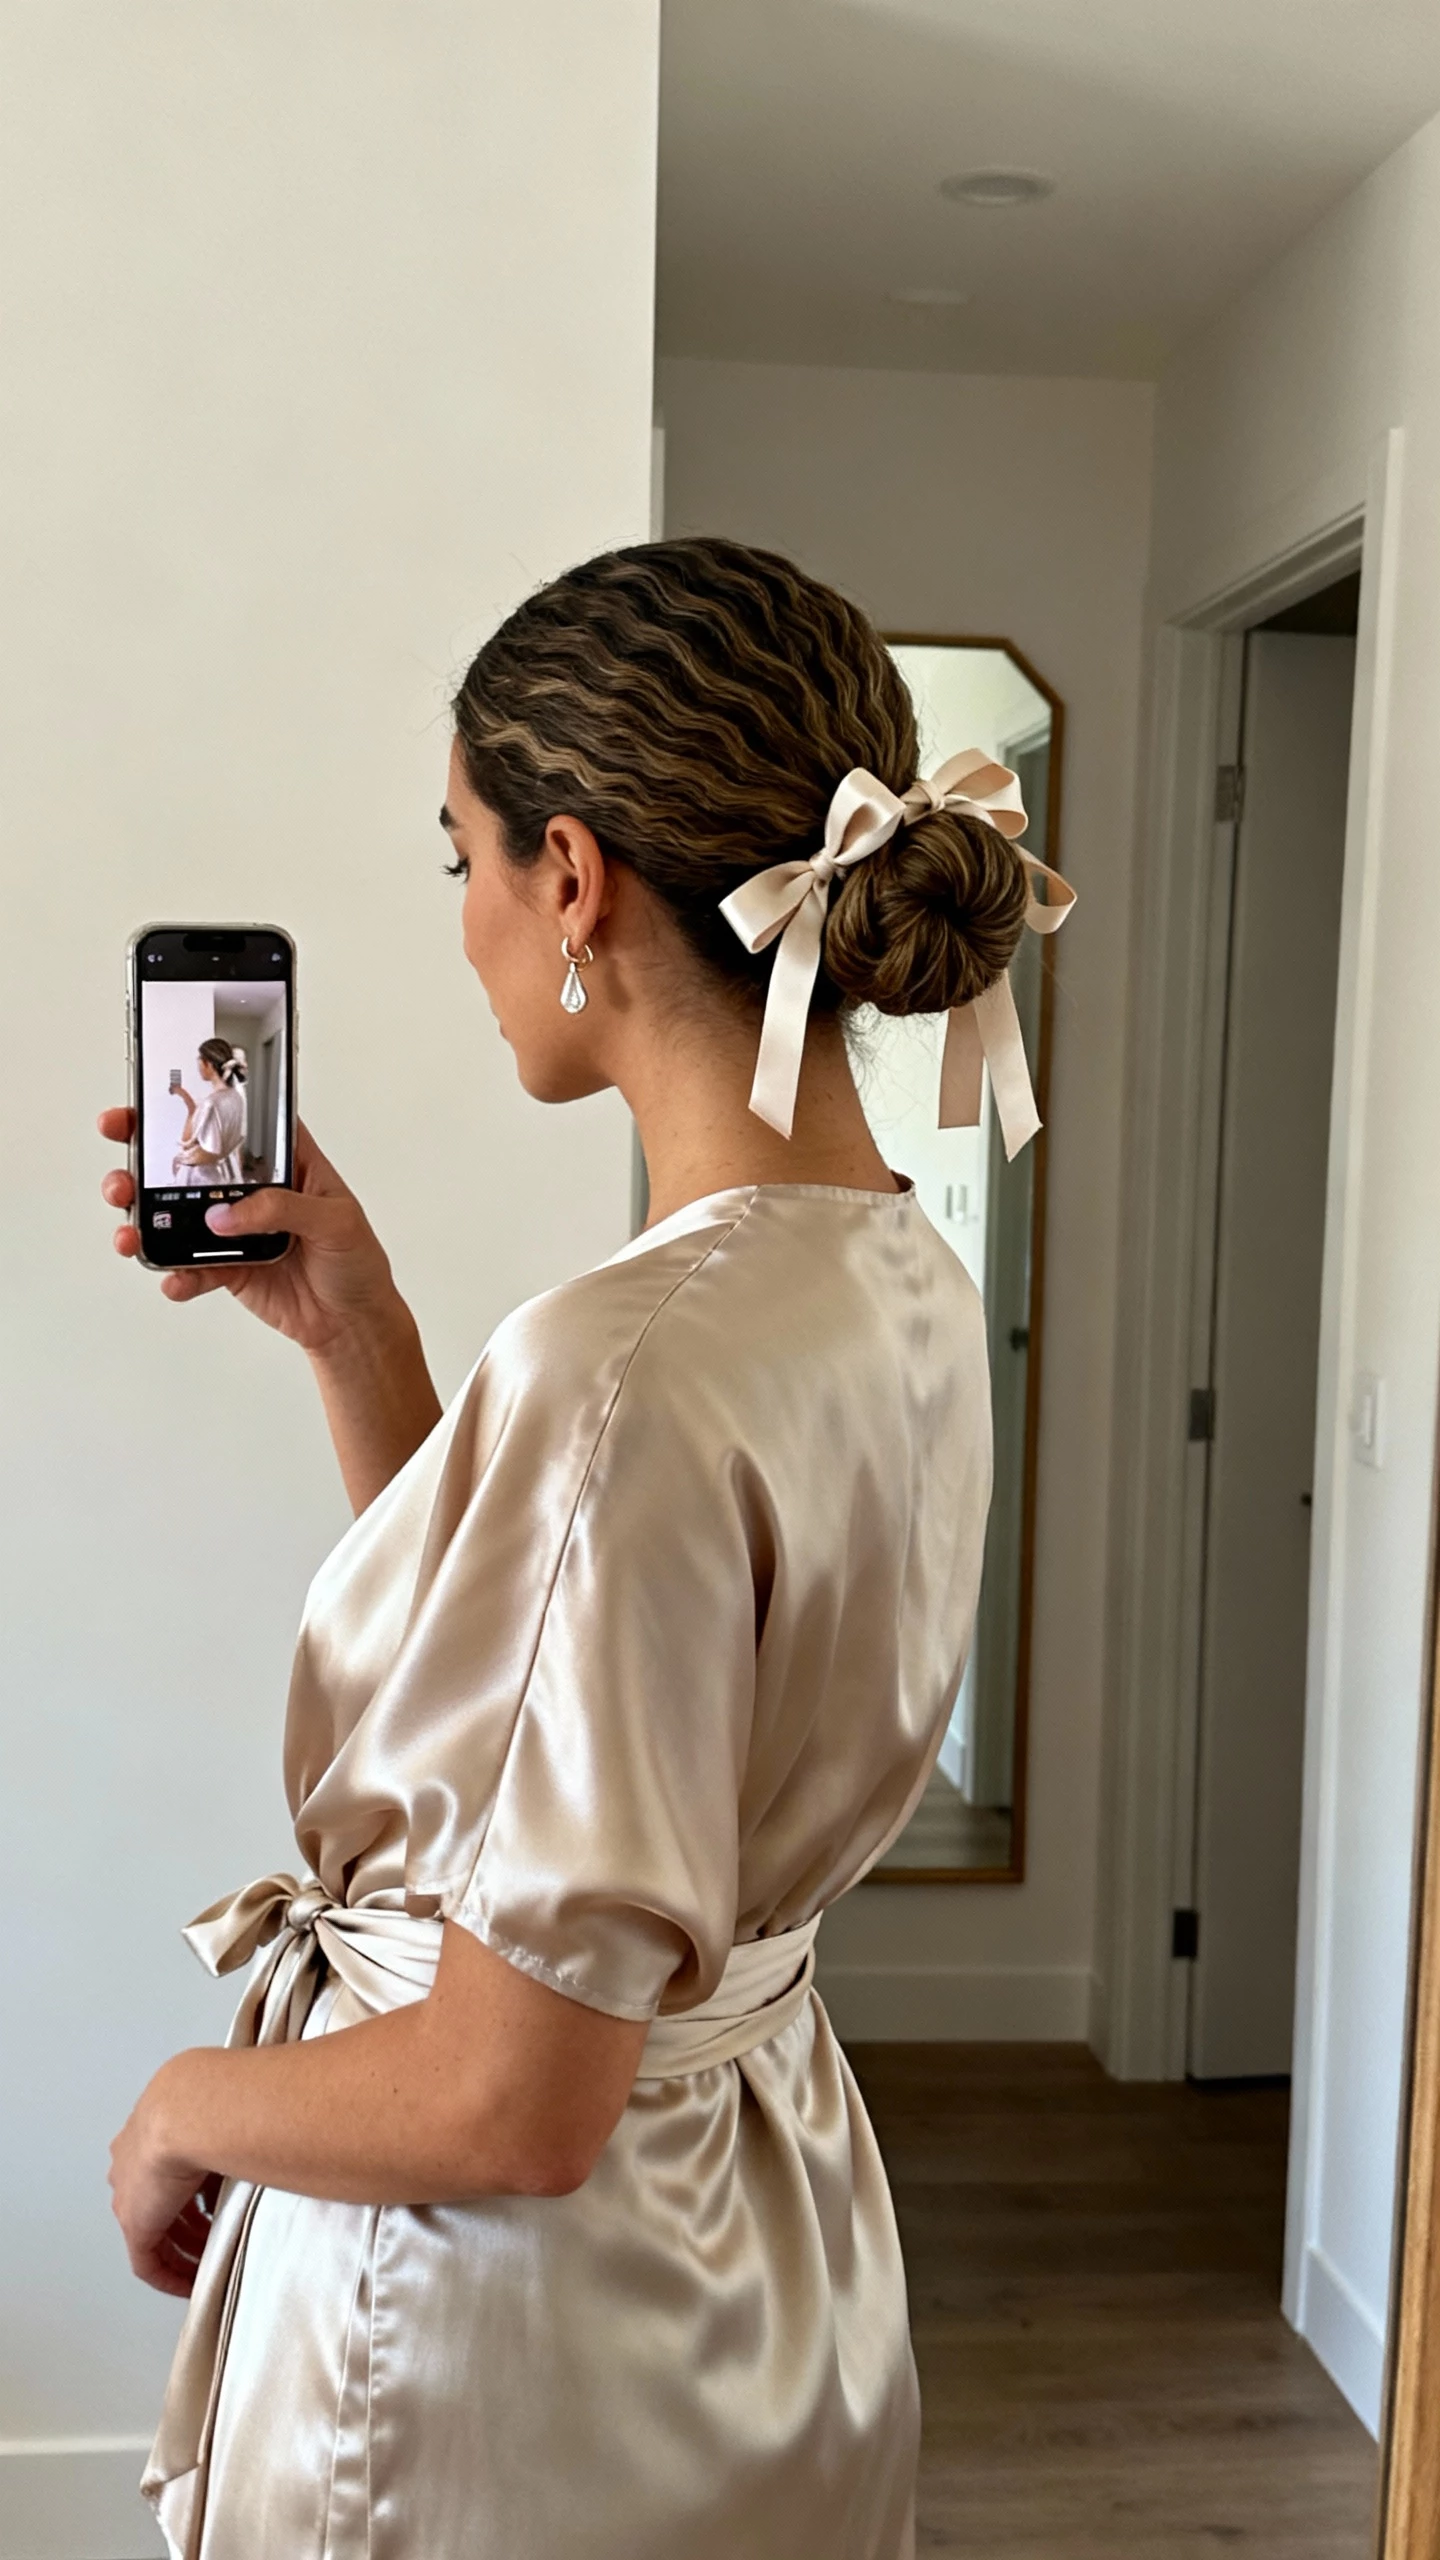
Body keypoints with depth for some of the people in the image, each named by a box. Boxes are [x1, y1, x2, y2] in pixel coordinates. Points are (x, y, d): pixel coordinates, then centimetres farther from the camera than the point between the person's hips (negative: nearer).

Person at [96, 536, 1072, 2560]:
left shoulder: (630, 1370, -30)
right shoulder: (902, 1283, -3)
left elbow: (513, 2103, -26)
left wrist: (183, 2106, -9)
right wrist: (354, 1330, 1)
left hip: (510, 2333, -8)